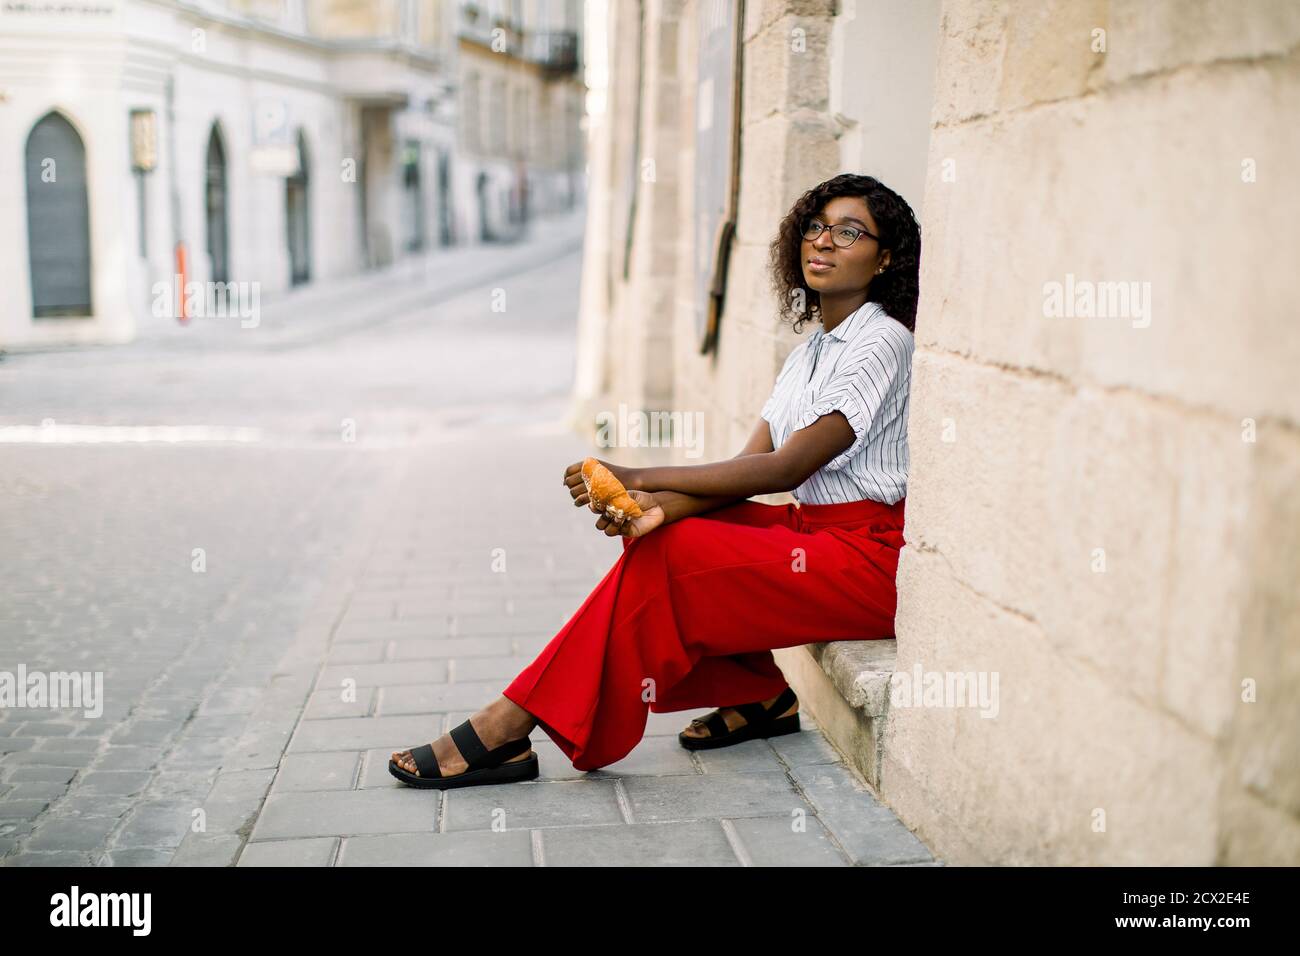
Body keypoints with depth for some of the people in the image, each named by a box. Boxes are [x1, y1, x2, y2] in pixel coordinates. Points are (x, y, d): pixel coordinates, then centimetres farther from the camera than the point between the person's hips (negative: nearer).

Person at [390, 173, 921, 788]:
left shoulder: (883, 341, -11)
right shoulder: (810, 352, 15)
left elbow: (785, 468, -19)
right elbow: (750, 464, 3)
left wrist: (639, 478, -19)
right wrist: (660, 505, -18)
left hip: (870, 558, -8)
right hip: (817, 529, 8)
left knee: (666, 558, -20)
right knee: (661, 528, -7)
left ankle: (507, 729, -16)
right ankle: (758, 697, 3)